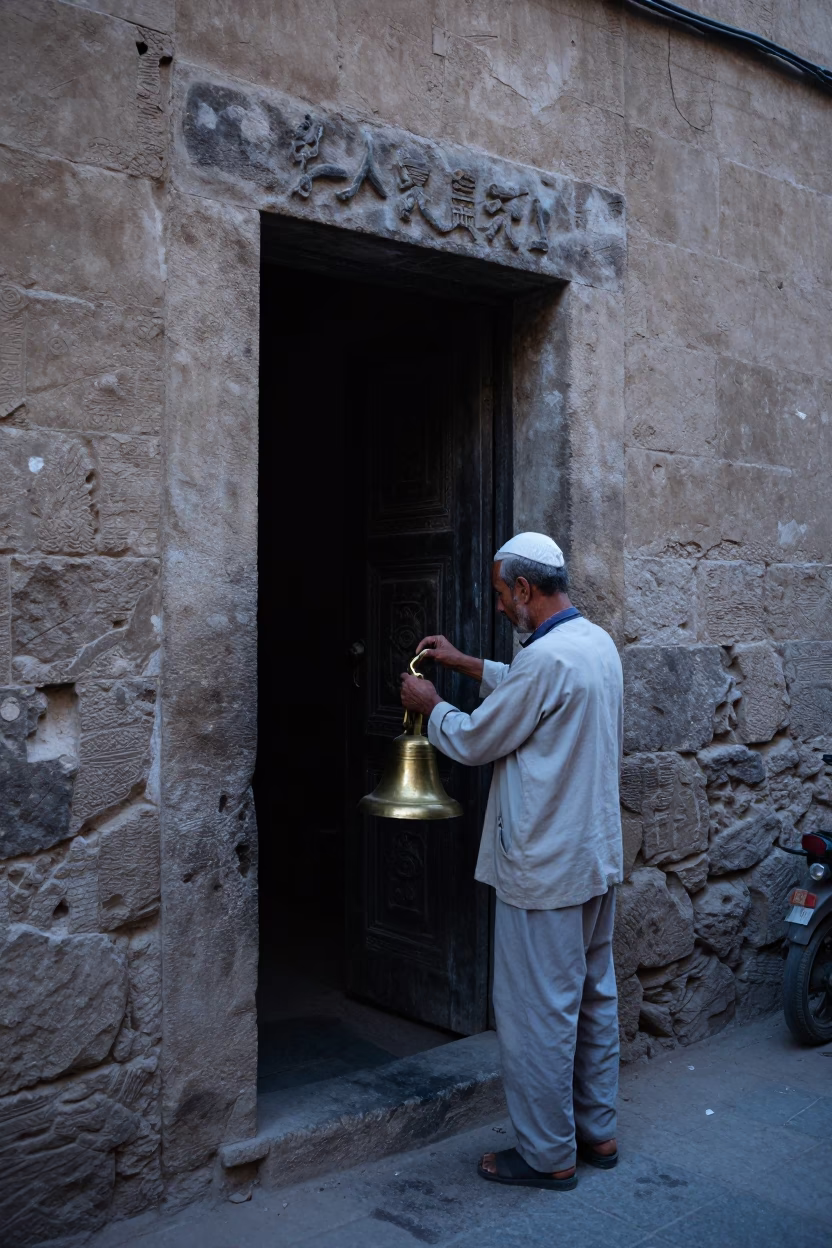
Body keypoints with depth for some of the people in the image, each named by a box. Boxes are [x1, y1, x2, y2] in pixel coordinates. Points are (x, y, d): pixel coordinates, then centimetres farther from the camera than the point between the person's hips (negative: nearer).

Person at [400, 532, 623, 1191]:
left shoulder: (547, 656, -23)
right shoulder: (598, 642, 7)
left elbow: (474, 741, -13)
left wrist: (430, 705, 5)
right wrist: (465, 662, 24)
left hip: (545, 867, -10)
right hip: (598, 857, 10)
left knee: (539, 1012, 3)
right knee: (594, 997, 18)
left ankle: (548, 1155, 16)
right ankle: (597, 1131, 32)